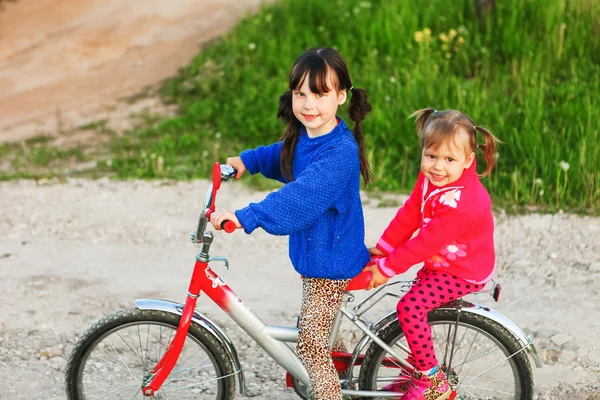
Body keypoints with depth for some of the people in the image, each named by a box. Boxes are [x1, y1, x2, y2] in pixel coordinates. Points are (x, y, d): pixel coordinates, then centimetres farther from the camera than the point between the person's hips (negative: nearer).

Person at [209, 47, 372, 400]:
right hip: (314, 254, 10)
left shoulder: (340, 152, -29)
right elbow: (283, 155, 26)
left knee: (311, 347, -2)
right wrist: (248, 161, 12)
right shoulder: (305, 136, 1)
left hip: (330, 262, -10)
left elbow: (300, 197, -41)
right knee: (314, 335, 27)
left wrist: (246, 217, -47)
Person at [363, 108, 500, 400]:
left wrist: (386, 268, -22)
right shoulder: (430, 179, -7)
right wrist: (381, 249, -1)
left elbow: (426, 242, -30)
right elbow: (409, 216, 1)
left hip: (463, 273, -9)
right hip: (439, 264, 9)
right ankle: (418, 371, 35)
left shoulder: (460, 203, -34)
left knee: (410, 307, -20)